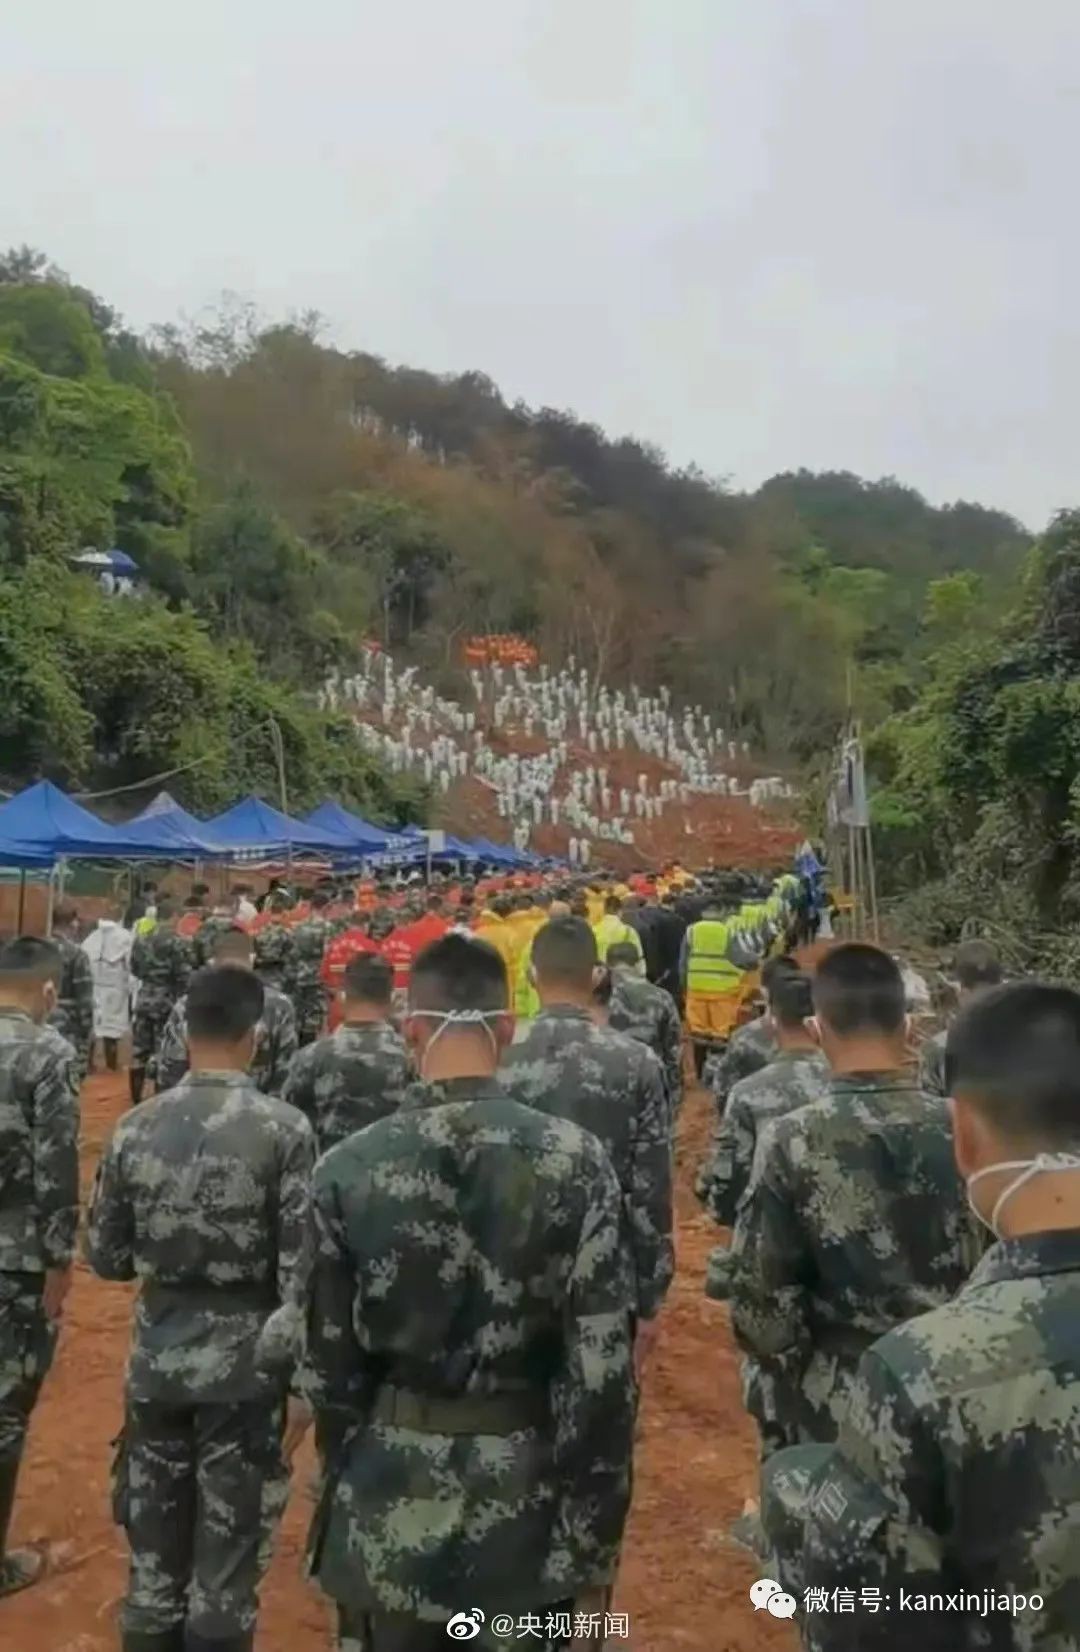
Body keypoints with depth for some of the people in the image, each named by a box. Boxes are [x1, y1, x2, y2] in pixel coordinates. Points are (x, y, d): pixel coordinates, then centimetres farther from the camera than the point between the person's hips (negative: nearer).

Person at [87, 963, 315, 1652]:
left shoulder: (136, 1128, -5)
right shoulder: (285, 1129, -15)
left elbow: (105, 1257, 3)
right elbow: (300, 1273, -15)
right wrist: (305, 1381, -5)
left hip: (158, 1361, 3)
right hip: (247, 1366, -3)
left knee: (153, 1554, 19)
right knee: (228, 1560, 13)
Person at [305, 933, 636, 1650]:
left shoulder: (348, 1167, -10)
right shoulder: (575, 1160, -14)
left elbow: (331, 1363, -2)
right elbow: (602, 1369, -13)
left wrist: (352, 1480, 15)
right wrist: (595, 1545, -2)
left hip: (391, 1497, 1)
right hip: (525, 1499, -1)